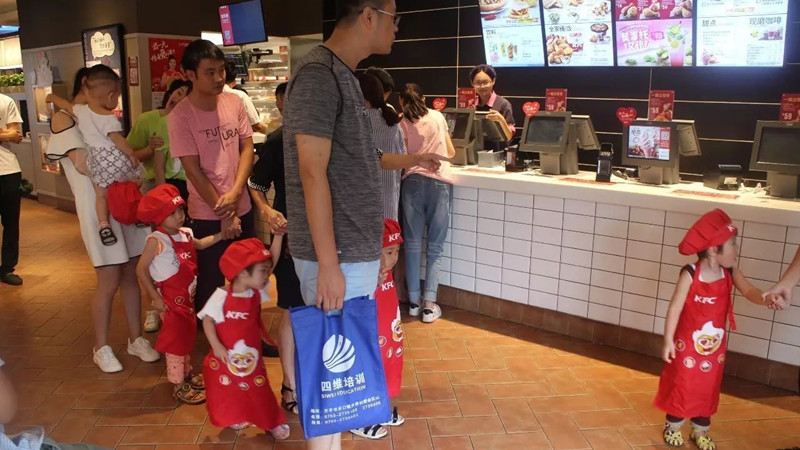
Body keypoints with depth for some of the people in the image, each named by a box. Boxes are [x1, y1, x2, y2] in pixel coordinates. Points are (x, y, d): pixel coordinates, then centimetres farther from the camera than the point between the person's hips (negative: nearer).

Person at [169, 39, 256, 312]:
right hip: (208, 215, -4)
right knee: (210, 285, 7)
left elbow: (247, 148, 1)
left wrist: (234, 193, -14)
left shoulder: (234, 103, 1)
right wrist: (224, 213, -13)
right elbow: (193, 170, -13)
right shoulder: (180, 116, -12)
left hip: (242, 207, 5)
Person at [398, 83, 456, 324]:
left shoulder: (402, 124, 10)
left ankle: (414, 301, 14)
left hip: (413, 181, 0)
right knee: (435, 246, 3)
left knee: (413, 243, 8)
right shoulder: (438, 116, 17)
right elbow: (451, 152, 27)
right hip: (439, 182, 1)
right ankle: (429, 304, 0)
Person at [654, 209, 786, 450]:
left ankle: (700, 430, 33)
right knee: (680, 385, 9)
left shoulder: (731, 273, -6)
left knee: (708, 389, 16)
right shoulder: (690, 275, -21)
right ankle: (673, 426, 29)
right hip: (687, 345, -5)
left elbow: (749, 290, -19)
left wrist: (766, 299, -42)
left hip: (715, 348, 5)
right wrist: (668, 341, -15)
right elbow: (675, 308, -17)